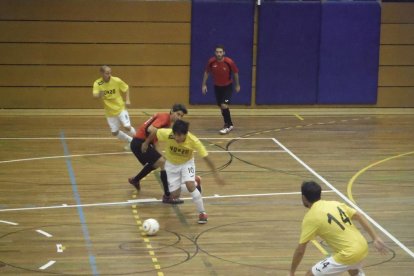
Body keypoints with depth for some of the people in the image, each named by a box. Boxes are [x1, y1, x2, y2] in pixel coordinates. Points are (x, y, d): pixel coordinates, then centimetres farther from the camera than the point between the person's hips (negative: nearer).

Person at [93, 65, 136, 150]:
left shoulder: (117, 81, -16)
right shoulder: (97, 83, -16)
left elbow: (126, 88, 1)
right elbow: (95, 95, -30)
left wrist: (127, 100, -8)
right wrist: (99, 95, -52)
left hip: (120, 108, -2)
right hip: (110, 112, 2)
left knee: (127, 126, -15)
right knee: (115, 132, 5)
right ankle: (130, 141, 31)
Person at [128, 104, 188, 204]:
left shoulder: (168, 121, 13)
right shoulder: (165, 117, -16)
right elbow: (151, 129, -33)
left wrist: (154, 149, 12)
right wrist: (146, 143, -21)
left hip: (142, 143, 10)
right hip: (140, 143, -10)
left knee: (155, 163, 32)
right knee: (164, 164, -16)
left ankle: (135, 180, 51)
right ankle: (167, 196, -16)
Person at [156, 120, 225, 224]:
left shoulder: (193, 141, -34)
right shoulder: (166, 134, -33)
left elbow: (206, 157, -25)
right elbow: (154, 132, -12)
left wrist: (216, 174, -22)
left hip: (187, 163, -2)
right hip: (171, 164, 2)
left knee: (190, 185, -28)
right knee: (175, 195, 0)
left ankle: (202, 213, -9)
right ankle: (194, 182, 31)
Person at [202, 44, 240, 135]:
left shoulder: (229, 62, -24)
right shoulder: (211, 62, -17)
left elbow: (235, 73, -6)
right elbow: (206, 72, 1)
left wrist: (237, 85, 3)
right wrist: (204, 85, 1)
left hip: (228, 86, -4)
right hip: (217, 86, 4)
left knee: (224, 105, -18)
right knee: (221, 107, 12)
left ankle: (227, 126, -5)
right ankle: (230, 125, 30)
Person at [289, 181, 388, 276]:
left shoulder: (310, 217, -6)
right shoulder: (335, 203, 11)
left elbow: (300, 250, -5)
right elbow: (360, 217, 10)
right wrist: (376, 239, 14)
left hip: (348, 254, -8)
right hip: (362, 247, 8)